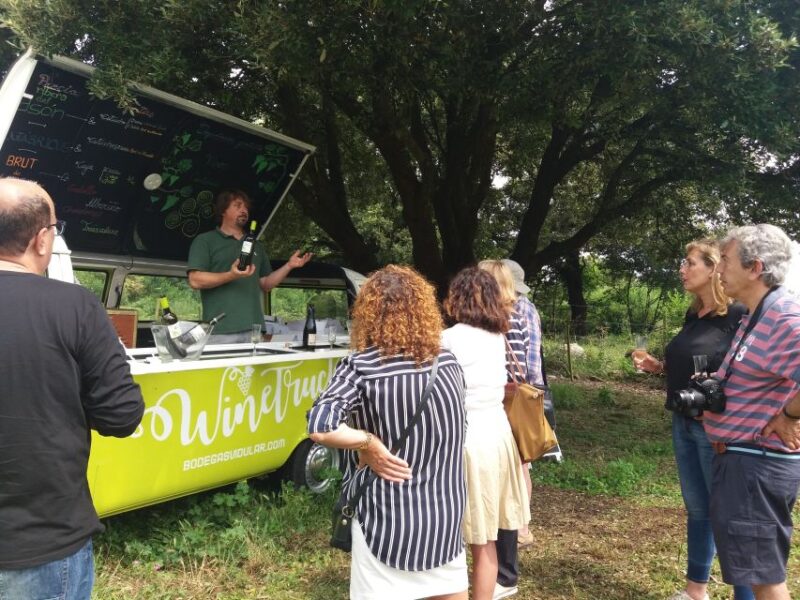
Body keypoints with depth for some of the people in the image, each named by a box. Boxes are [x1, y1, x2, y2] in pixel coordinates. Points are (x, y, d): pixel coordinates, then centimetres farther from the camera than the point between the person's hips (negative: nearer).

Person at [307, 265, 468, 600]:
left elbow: (320, 428, -31)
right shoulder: (448, 362, -2)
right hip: (445, 519, 4)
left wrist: (369, 443, -16)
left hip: (389, 522, -3)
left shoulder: (361, 367, -17)